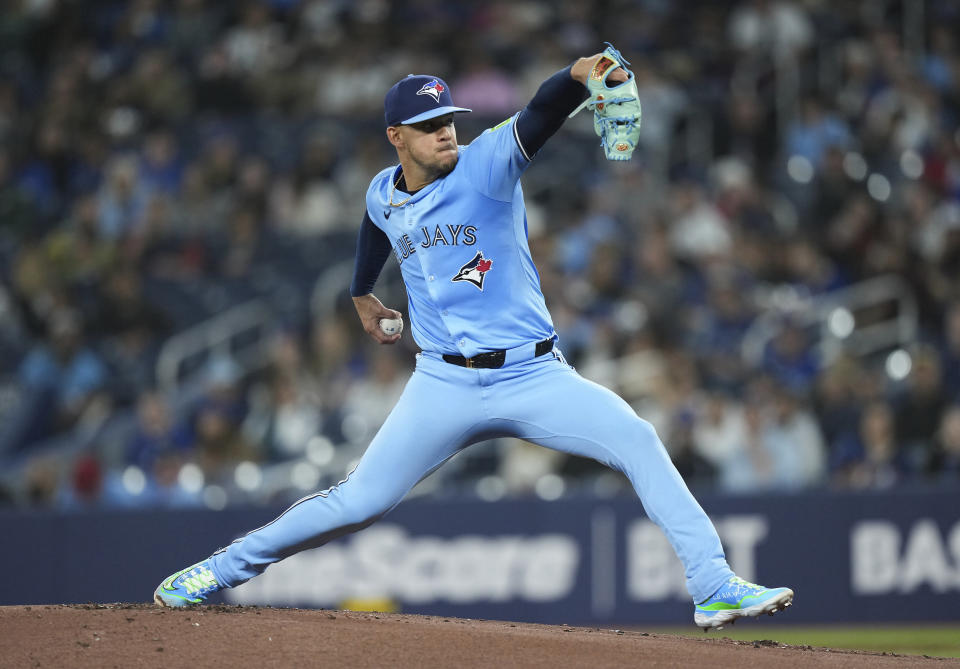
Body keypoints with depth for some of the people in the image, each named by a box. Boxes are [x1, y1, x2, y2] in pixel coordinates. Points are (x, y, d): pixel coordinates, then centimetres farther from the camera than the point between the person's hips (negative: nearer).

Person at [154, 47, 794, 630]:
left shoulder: (485, 163, -8)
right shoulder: (384, 194, 6)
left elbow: (538, 119, -29)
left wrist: (579, 76, -49)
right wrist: (363, 294, 46)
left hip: (534, 377, -2)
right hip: (446, 384, 2)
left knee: (639, 440, -22)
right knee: (359, 502, 1)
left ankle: (713, 587, -21)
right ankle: (225, 569, 18)